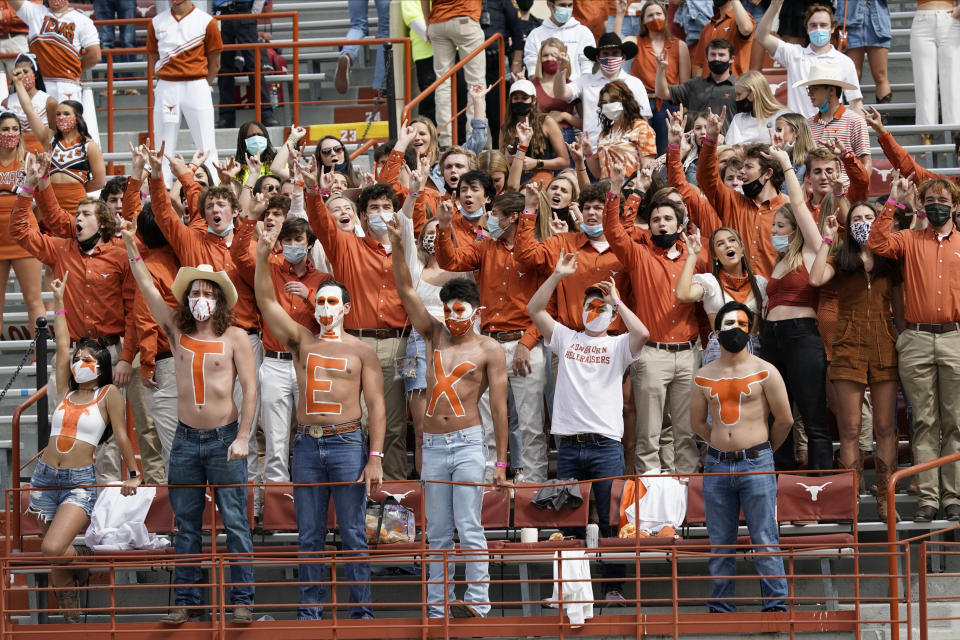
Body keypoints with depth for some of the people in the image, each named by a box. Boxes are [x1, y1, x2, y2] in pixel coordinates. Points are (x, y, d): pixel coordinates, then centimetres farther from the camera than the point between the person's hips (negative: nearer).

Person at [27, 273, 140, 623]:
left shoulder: (109, 394, 1)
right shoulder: (66, 393, 12)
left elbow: (121, 434, 3)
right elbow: (62, 346, 13)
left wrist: (133, 474, 5)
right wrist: (59, 301, 14)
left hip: (80, 482, -5)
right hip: (45, 478, 5)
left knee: (53, 548, -22)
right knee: (55, 561, 5)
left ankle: (84, 555, 10)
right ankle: (72, 620, 17)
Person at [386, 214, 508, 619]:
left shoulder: (489, 350, 0)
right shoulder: (434, 335, 12)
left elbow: (499, 406, -3)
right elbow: (406, 291, 7)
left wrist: (501, 461, -7)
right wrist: (398, 246, -6)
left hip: (469, 444, -4)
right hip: (433, 445, 4)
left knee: (469, 528, -9)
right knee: (437, 533, 6)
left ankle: (477, 602, -9)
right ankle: (437, 607, 9)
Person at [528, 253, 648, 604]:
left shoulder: (618, 346, 8)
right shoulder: (566, 338, 14)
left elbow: (642, 334, -14)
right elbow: (534, 309, 4)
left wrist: (616, 301, -7)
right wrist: (557, 275, -3)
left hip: (606, 445, -2)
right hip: (568, 444, 2)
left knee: (611, 520, -3)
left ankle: (613, 586, 3)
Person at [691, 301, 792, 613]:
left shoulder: (764, 372, -1)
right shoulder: (703, 377, 8)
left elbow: (784, 419, 5)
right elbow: (698, 421, 21)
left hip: (756, 466, -3)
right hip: (717, 466, 3)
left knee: (765, 542, -4)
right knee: (719, 544, 7)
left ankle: (775, 605, 0)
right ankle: (720, 608, 13)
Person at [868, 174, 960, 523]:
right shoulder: (910, 240, 10)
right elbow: (877, 244, -8)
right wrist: (894, 202, -7)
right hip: (916, 341, 0)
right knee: (925, 422, 2)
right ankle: (928, 497, 3)